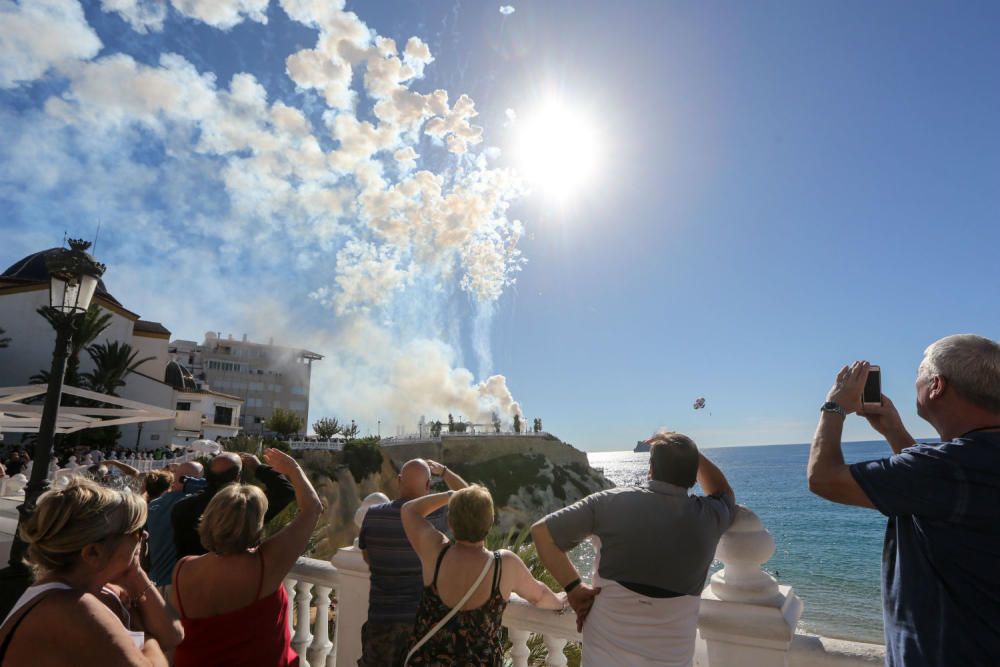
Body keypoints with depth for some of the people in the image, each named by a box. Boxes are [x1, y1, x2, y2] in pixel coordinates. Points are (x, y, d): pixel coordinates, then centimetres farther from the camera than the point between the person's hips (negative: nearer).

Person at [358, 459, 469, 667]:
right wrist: (443, 471, 14)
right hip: (425, 618, 0)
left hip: (383, 617, 1)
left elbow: (367, 558, 8)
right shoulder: (435, 515, -13)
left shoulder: (373, 515, -10)